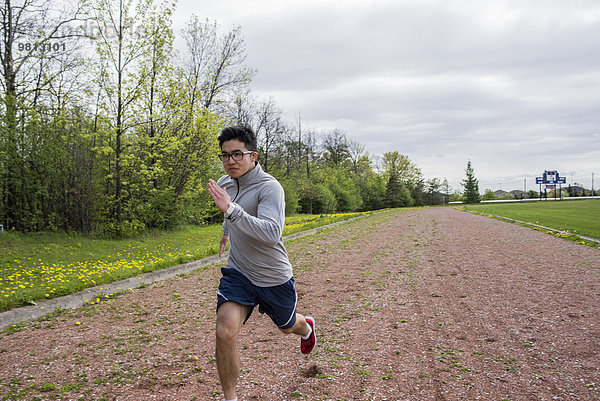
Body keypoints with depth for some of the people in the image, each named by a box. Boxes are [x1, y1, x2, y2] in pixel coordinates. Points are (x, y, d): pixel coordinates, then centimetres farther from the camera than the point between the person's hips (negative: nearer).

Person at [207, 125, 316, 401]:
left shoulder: (269, 187, -22)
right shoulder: (224, 184, 1)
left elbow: (272, 233, -36)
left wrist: (232, 210, -42)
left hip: (274, 277, -4)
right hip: (238, 273, 4)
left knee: (287, 327, 22)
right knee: (225, 333, -17)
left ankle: (306, 327, 61)